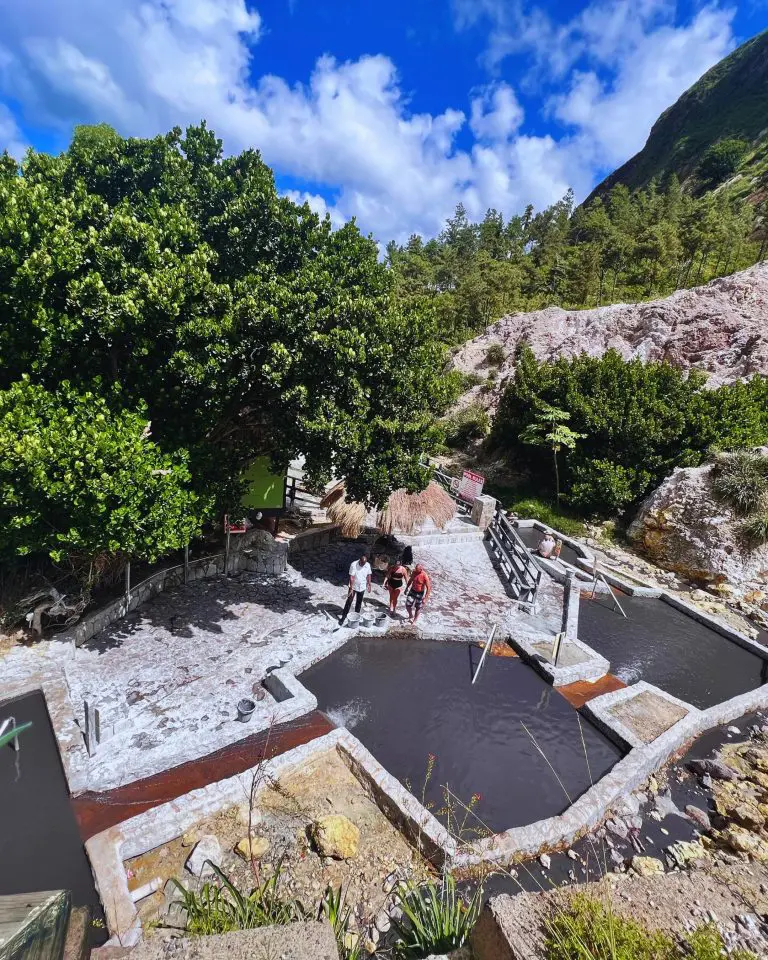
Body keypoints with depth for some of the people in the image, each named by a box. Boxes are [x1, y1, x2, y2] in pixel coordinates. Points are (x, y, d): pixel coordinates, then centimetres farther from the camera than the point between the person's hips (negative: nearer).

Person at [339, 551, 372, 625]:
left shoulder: (368, 565, -11)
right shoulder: (354, 564, -24)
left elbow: (369, 575, 4)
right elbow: (351, 577, -24)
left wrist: (369, 585, 5)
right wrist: (351, 589, -26)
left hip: (362, 587, 3)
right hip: (353, 587, -3)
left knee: (359, 602, 15)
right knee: (349, 602, 1)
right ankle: (343, 617, 10)